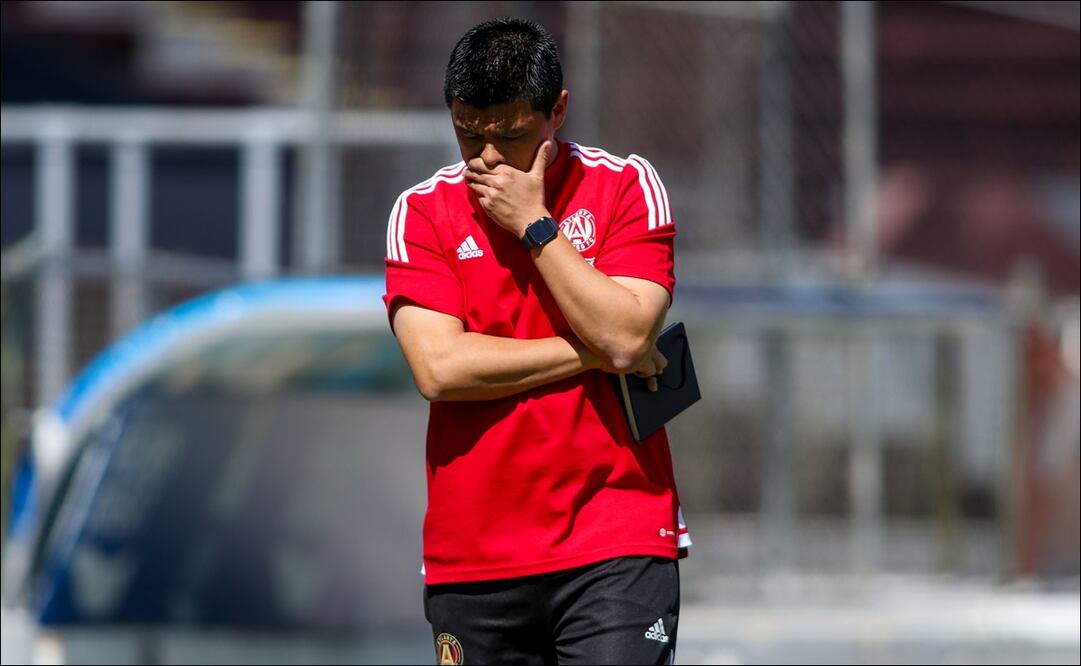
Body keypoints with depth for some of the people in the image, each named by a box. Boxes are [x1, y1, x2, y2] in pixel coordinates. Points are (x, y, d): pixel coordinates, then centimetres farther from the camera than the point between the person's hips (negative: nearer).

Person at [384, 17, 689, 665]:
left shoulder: (627, 186, 3)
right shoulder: (422, 211, 5)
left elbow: (627, 336, -11)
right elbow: (439, 367, -8)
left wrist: (534, 224, -9)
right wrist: (594, 354, -6)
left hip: (617, 546, -2)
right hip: (473, 557, 2)